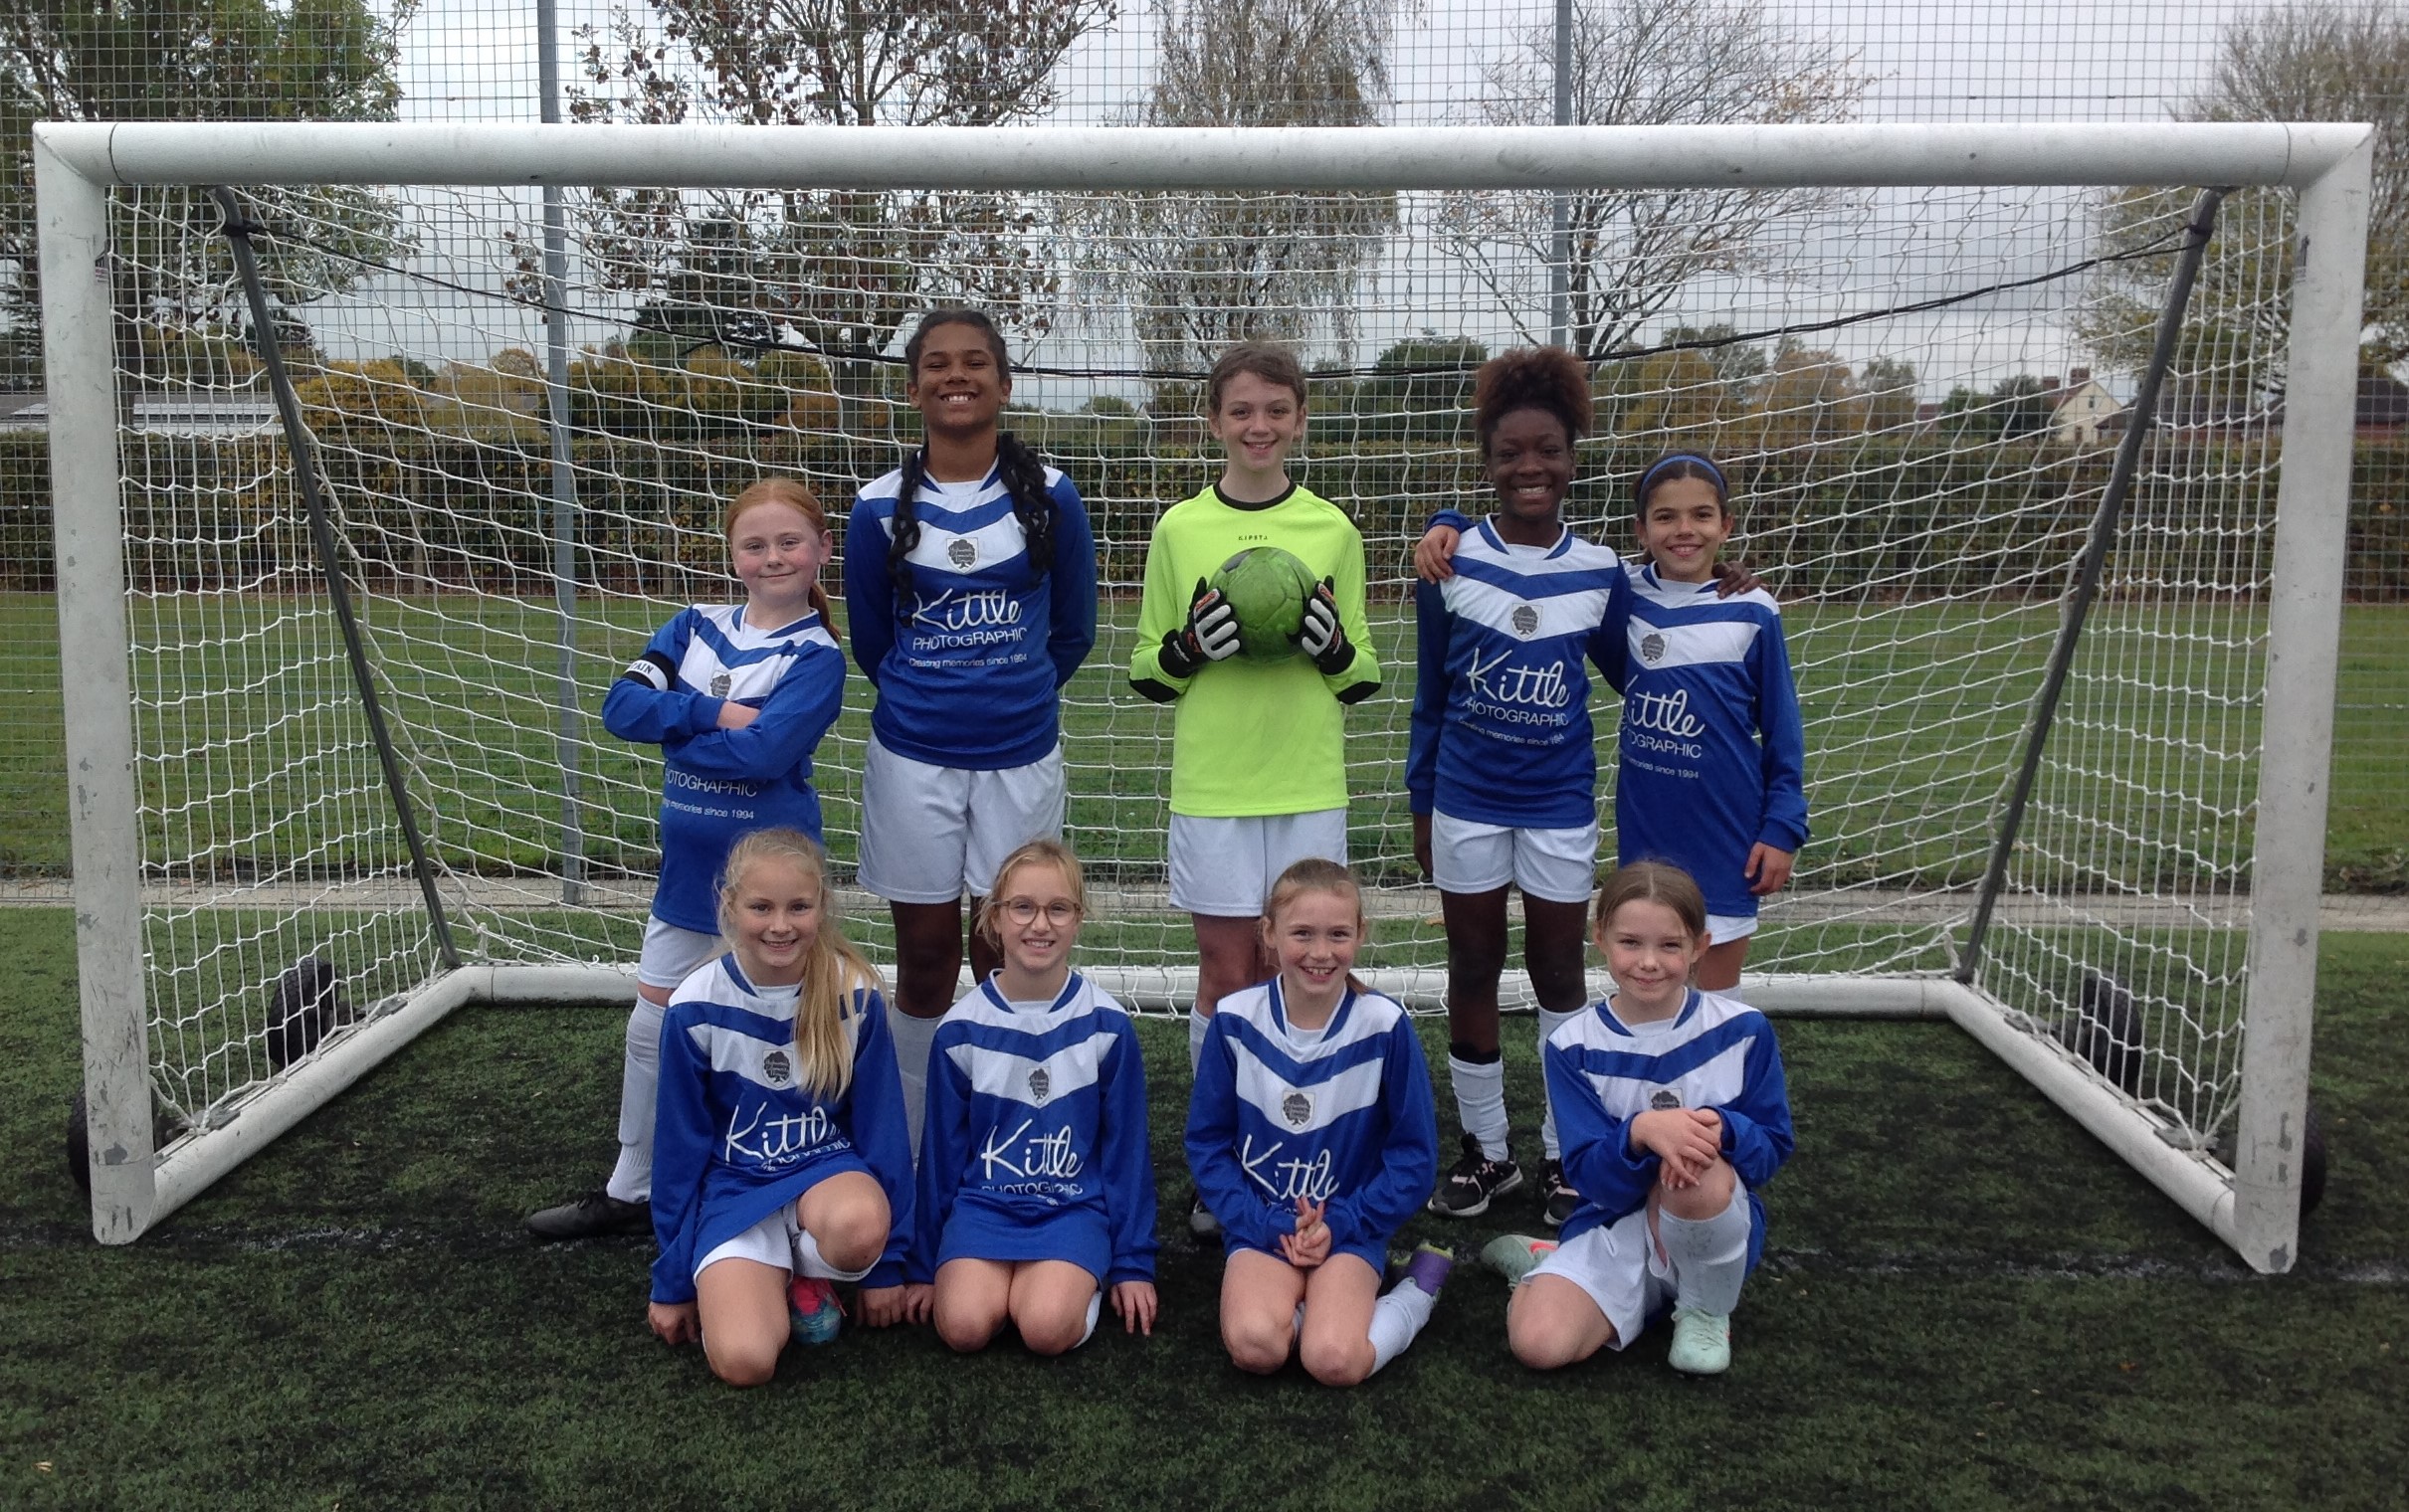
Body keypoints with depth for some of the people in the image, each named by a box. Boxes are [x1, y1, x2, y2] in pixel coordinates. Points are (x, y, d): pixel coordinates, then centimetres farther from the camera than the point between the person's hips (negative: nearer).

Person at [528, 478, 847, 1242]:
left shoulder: (816, 657, -11)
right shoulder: (697, 627, 5)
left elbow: (762, 753, -25)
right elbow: (621, 705, -6)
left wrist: (671, 725, -12)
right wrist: (711, 712, -18)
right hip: (689, 865, 6)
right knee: (651, 1029, 14)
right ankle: (630, 1191, 30)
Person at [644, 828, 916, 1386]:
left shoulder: (855, 994, -10)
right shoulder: (695, 1008, -11)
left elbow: (880, 1124, 0)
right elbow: (680, 1145, -1)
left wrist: (887, 1262, 3)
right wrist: (672, 1282, 5)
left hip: (828, 1169, 1)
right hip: (734, 1187, -1)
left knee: (860, 1226, -37)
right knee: (742, 1360, -26)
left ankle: (806, 1274, -1)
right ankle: (774, 1281, 8)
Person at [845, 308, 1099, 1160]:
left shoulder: (1049, 497, -3)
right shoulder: (880, 508, -2)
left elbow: (1073, 632, 8)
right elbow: (869, 640, 10)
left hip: (1020, 757, 0)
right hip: (913, 760, 0)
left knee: (1003, 958, 6)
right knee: (924, 957, 7)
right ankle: (912, 1149, 21)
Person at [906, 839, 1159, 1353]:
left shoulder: (1107, 1025, -4)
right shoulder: (960, 1030, -2)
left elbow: (1127, 1148, 2)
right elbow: (941, 1150, 7)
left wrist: (1133, 1264, 4)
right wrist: (924, 1266, 11)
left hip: (1074, 1206, -1)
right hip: (982, 1202, 1)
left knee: (1048, 1328, -26)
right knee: (964, 1326, -25)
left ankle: (1082, 1278, 5)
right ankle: (1006, 1277, 5)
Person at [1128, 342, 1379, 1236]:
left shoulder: (1332, 530, 5)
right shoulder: (1179, 529, 3)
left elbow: (1362, 680, 10)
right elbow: (1146, 673, 8)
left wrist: (1332, 644, -11)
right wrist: (1190, 642, -12)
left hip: (1309, 785, 1)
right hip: (1211, 784, -1)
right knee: (1227, 975, 4)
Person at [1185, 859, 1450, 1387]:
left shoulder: (1385, 1026, -9)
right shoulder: (1235, 1021, -6)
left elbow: (1414, 1156, -1)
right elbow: (1207, 1142, 2)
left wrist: (1339, 1224, -10)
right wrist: (1271, 1224, -11)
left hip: (1350, 1229, 0)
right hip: (1260, 1224, 0)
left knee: (1335, 1360, -25)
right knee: (1254, 1346, -29)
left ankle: (1418, 1289, 4)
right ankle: (1318, 1306, 3)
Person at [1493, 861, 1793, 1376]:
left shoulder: (1742, 1030, -7)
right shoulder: (1573, 1045, -7)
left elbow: (1773, 1146, -3)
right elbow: (1589, 1176, -11)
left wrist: (1718, 1128, -27)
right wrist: (1641, 1132, -34)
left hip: (1721, 1229, 0)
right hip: (1615, 1225, 0)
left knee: (1698, 1172, -36)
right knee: (1538, 1342, -26)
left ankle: (1708, 1312, -6)